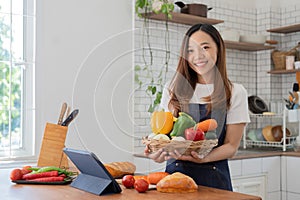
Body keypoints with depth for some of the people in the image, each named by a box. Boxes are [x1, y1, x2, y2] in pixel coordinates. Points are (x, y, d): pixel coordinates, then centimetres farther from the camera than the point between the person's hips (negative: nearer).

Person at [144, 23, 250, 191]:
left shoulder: (235, 93, -1)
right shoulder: (173, 90, 5)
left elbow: (232, 146, -3)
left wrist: (203, 158, -22)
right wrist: (159, 152, -14)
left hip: (213, 177, -1)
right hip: (175, 173, 1)